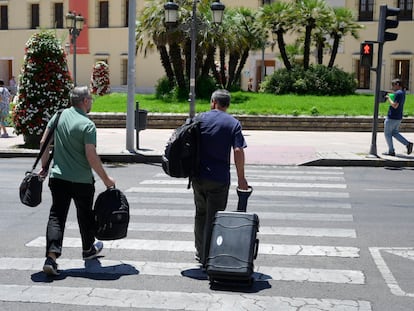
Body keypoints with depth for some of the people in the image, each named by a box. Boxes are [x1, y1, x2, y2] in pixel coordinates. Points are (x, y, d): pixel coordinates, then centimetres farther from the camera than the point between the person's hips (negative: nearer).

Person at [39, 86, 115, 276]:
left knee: (56, 216, 2)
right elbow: (91, 157, -20)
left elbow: (44, 142, 7)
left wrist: (44, 167, 20)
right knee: (85, 215, 17)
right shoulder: (87, 125, -16)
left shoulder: (59, 116, 2)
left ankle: (51, 256, -13)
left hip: (58, 177, 4)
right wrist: (106, 179, -10)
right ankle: (88, 249, 37)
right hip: (82, 180, -4)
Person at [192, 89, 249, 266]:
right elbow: (238, 151, -11)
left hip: (198, 176, 3)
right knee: (213, 218, 4)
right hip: (219, 178, -3)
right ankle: (208, 258, 7)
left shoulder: (200, 118, 3)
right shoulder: (233, 123, -3)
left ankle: (200, 253, 29)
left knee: (200, 214, 19)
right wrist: (241, 178, -6)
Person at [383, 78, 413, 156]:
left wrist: (388, 98, -15)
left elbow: (395, 105, -26)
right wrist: (389, 97, 13)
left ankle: (391, 151, 7)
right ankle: (408, 144, 3)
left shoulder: (398, 93, -19)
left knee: (387, 134, 4)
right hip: (398, 118, 9)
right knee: (395, 133, 18)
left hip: (392, 118, -9)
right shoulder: (403, 92, 12)